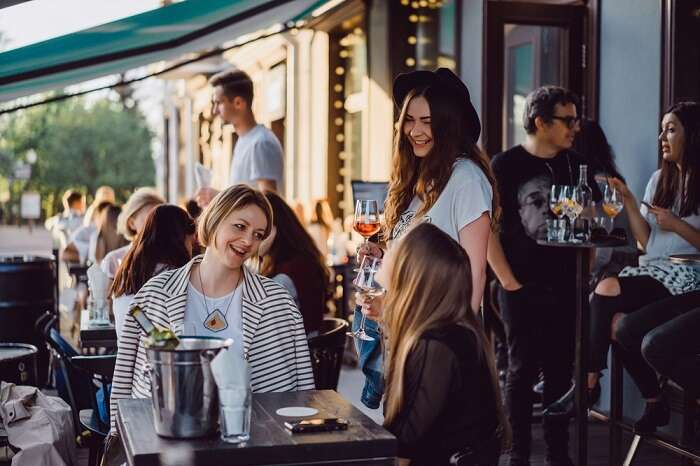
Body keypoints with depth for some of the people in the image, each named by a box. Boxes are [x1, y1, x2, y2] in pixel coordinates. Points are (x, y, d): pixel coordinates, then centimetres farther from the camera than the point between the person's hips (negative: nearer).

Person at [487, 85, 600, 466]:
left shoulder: (575, 164, 11)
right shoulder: (506, 165, -4)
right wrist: (509, 282, -12)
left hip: (566, 287, 4)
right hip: (523, 288, -4)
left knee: (560, 371, 9)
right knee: (523, 370, 2)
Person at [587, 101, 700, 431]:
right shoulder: (660, 179, 17)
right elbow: (646, 241, 11)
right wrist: (628, 200, 3)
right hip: (652, 271, 6)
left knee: (608, 290, -27)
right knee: (617, 321, -25)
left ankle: (590, 380, -14)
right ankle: (653, 401, -14)